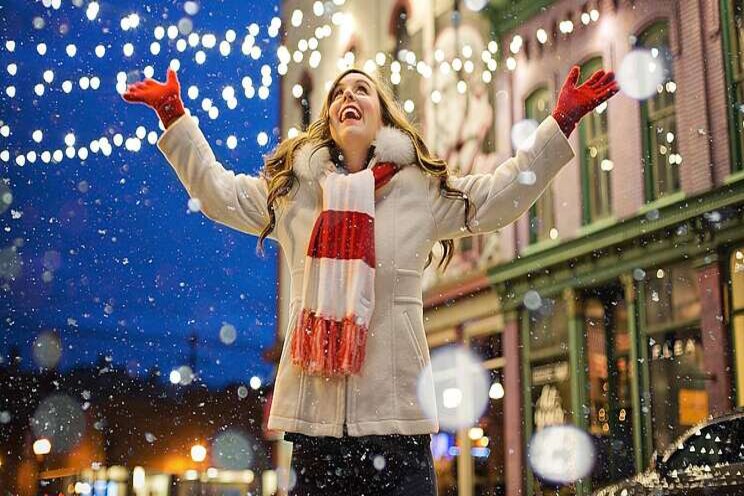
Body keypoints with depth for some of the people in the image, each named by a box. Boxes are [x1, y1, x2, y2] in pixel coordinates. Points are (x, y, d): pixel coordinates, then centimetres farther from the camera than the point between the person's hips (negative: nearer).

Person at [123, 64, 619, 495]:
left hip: (395, 410, -1)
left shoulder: (423, 189, 9)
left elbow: (501, 195, 7)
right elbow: (217, 190, 17)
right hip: (315, 411, 1)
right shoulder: (290, 189, 14)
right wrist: (174, 114, 14)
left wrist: (560, 122, 1)